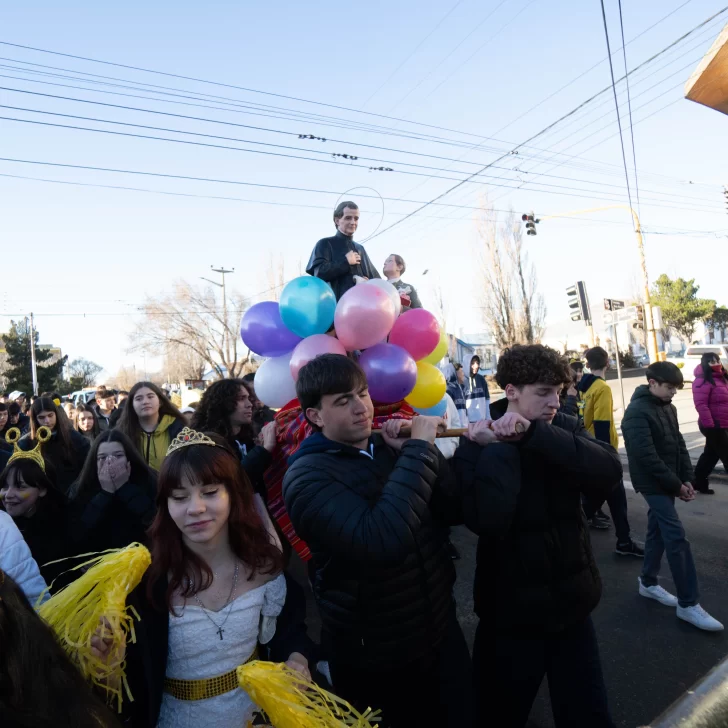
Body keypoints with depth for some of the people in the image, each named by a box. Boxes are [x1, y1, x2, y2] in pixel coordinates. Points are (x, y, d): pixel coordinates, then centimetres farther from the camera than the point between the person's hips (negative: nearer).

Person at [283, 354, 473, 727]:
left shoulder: (392, 446, -2)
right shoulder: (306, 476, -21)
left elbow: (455, 511, -7)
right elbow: (383, 543, -36)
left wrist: (418, 451, -20)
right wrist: (419, 449, -30)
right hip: (373, 659, -5)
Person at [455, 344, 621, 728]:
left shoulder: (566, 428, -3)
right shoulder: (479, 444, -15)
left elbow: (609, 472, -23)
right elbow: (487, 522, -30)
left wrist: (534, 433, -29)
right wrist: (498, 446, -29)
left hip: (572, 601, 3)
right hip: (512, 610, -3)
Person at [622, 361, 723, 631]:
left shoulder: (668, 408, 8)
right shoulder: (637, 413, -19)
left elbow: (679, 445, 12)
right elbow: (647, 457, -23)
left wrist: (687, 478, 2)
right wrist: (676, 485, -16)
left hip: (667, 483, 8)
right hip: (653, 484, -8)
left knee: (658, 531, 16)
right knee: (677, 537, -8)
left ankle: (648, 582, 30)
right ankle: (689, 604, 1)